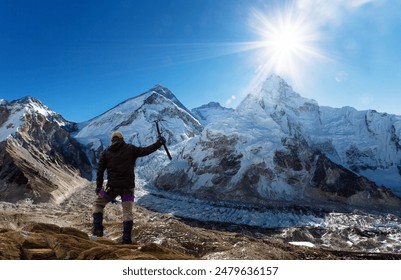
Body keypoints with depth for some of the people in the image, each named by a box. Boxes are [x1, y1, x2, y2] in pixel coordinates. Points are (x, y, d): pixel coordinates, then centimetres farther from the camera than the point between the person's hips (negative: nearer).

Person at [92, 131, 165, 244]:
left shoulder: (106, 152, 8)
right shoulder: (130, 149, 3)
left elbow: (100, 170, 6)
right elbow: (145, 151, -2)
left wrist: (98, 187, 11)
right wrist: (159, 143, 7)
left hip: (112, 186, 1)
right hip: (128, 186, 0)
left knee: (98, 203, 21)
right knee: (127, 211, 6)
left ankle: (97, 228, 10)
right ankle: (127, 238, 3)